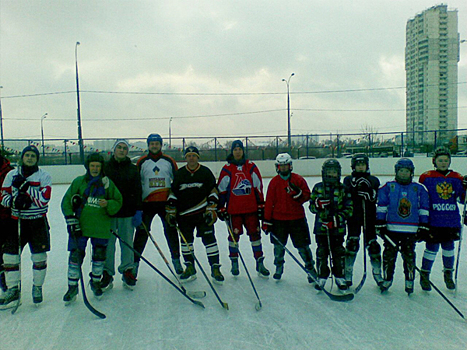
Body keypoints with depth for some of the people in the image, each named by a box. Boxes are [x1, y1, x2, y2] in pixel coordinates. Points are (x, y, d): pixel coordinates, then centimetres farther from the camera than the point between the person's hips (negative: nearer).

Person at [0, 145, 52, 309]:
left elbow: (44, 199, -16)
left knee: (39, 256, 3)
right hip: (16, 221, 3)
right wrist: (14, 200, -17)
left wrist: (25, 186, -21)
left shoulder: (44, 176, -4)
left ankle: (37, 287, 22)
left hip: (38, 222, -2)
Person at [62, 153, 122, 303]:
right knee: (76, 254, -1)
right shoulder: (79, 182, 2)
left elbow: (118, 202, 6)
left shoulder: (108, 183, 3)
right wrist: (71, 219, -7)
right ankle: (72, 287, 16)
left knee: (99, 255, 9)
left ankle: (96, 281, 31)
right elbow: (66, 201, 3)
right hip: (80, 225, -1)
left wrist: (108, 204, -16)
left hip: (101, 226, 1)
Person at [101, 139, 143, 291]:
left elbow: (137, 191, 4)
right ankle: (107, 275, 17)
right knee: (108, 243, 4)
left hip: (127, 212, 1)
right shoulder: (105, 167, 3)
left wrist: (138, 211, -2)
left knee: (127, 243, 7)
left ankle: (127, 272, 22)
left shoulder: (133, 169, 6)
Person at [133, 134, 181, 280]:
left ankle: (176, 258, 22)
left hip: (166, 202, 1)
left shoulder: (169, 161, 5)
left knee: (171, 231, 7)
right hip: (147, 202, 0)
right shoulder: (141, 162, 4)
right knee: (142, 232, 1)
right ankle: (134, 261, 13)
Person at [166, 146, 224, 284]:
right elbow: (173, 194, 9)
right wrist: (171, 212, 4)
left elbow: (213, 192, 1)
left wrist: (211, 210, -6)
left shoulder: (206, 172, 2)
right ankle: (190, 268, 23)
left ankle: (215, 269, 4)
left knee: (209, 239, -5)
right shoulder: (179, 174, 7)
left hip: (203, 213, -2)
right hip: (184, 214, 3)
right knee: (186, 241, 8)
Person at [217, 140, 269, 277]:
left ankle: (260, 263, 16)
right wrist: (221, 208, 0)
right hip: (233, 210, -1)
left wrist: (261, 205, 5)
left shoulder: (251, 167, 4)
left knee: (255, 234, 5)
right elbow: (221, 189, 2)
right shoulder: (227, 169, 0)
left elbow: (258, 187, 7)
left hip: (251, 208, 1)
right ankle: (234, 263, 24)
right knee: (234, 235, 7)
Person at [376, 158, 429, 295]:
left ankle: (409, 281, 23)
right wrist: (380, 224, -2)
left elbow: (424, 209, 11)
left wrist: (423, 227, 7)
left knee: (409, 256, 7)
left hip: (410, 231, 1)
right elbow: (381, 207, 2)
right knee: (389, 255, 5)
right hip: (391, 228, -1)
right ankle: (387, 279, 20)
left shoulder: (419, 189, 7)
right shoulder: (388, 187, 2)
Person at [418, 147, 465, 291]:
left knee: (449, 247, 15)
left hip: (451, 222, 3)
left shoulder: (457, 178, 6)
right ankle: (424, 275, 19)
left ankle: (448, 274, 36)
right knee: (432, 248, 1)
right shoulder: (426, 177, -3)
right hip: (433, 221, -3)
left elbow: (463, 198, 8)